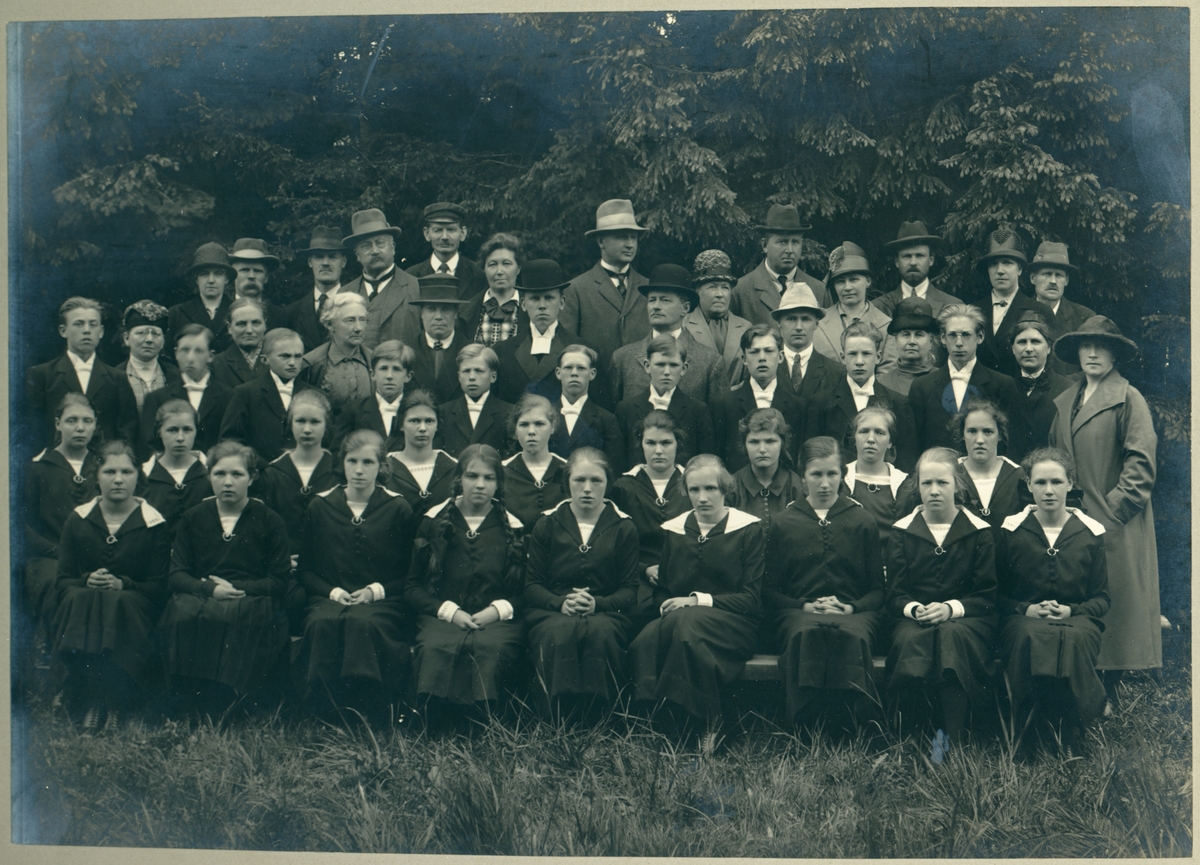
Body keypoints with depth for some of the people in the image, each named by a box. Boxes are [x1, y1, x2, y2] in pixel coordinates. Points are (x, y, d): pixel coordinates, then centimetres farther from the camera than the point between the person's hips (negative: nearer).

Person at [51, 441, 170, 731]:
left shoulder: (154, 524, 4)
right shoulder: (77, 520, 12)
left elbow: (159, 587, 0)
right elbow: (63, 581, 8)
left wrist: (121, 584, -17)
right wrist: (87, 581, -14)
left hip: (132, 606, -2)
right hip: (82, 606, 2)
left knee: (119, 605, -37)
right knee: (79, 599, -33)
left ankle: (116, 704, -29)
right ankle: (90, 700, -28)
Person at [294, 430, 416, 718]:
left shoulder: (398, 509, 9)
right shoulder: (320, 506, 13)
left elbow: (411, 574, 9)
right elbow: (305, 568, 15)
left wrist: (376, 590, -8)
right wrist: (332, 591, -4)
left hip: (383, 601, -1)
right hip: (329, 598, 2)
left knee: (362, 622, -38)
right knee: (323, 622, -36)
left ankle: (369, 716, -31)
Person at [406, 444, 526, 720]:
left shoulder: (512, 527, 14)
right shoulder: (435, 520, 13)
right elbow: (413, 587, 10)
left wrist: (498, 610, -10)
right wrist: (449, 611, -7)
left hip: (497, 621, 0)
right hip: (441, 616, 0)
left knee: (491, 647, -37)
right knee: (436, 646, -36)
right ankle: (433, 727, -24)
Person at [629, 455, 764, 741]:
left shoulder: (749, 529, 6)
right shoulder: (673, 530, 19)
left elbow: (752, 598, -2)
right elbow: (661, 590, 18)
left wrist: (698, 600, -13)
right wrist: (666, 605, -7)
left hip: (733, 626, -3)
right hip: (677, 619, 3)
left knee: (686, 622, -39)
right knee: (644, 643, -34)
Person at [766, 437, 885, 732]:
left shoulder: (863, 522, 17)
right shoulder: (783, 524, 17)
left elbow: (878, 589, 14)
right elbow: (769, 590, 13)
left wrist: (851, 607, -8)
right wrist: (804, 606, -6)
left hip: (854, 612, 0)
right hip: (798, 612, 0)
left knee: (853, 636, -40)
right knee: (807, 635, -41)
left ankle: (858, 736, -38)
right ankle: (805, 731, -41)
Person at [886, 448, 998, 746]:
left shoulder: (979, 532, 9)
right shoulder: (902, 531, 12)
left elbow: (988, 595, 3)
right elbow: (894, 595, 8)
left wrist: (951, 608, -15)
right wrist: (915, 609, -15)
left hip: (966, 619, -1)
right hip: (913, 619, 1)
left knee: (953, 635, -37)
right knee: (910, 640, -36)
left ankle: (952, 741, -32)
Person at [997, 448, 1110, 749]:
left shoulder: (1091, 533, 10)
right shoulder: (1010, 531, 8)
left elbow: (1102, 598, 12)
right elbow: (996, 593, 9)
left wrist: (1071, 611, -8)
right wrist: (1027, 610, -10)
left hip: (1076, 618, 1)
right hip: (1023, 618, 0)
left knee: (1075, 639, -38)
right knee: (1032, 638, -39)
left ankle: (1071, 739, -25)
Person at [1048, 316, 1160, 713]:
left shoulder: (1129, 399, -4)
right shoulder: (1063, 401, 14)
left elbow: (1141, 463, -8)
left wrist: (1112, 509, -12)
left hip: (1116, 527, -5)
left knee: (1111, 606, -2)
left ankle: (1107, 697, 4)